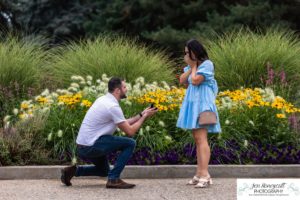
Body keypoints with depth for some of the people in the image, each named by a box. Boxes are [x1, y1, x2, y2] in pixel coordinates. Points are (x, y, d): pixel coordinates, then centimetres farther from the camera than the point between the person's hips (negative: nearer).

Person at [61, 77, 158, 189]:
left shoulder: (103, 100, 12)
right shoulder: (113, 107, -17)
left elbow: (123, 124, 19)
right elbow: (130, 131, -14)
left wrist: (141, 115, 15)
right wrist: (144, 117, -2)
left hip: (82, 147, 10)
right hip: (91, 147, -10)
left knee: (103, 170, 29)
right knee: (130, 143, -7)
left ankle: (73, 171, 13)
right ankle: (113, 179, -6)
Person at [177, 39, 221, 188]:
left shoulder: (207, 64, -11)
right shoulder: (192, 65, 14)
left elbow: (195, 80, -19)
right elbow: (182, 81, 7)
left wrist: (194, 66, -5)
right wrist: (191, 67, -1)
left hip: (202, 105, -9)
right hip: (193, 105, 9)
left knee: (201, 139, -17)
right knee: (197, 140, 8)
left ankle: (205, 175, -23)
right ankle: (199, 174, 10)